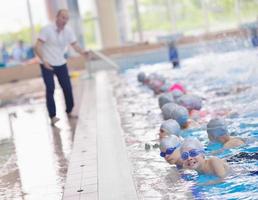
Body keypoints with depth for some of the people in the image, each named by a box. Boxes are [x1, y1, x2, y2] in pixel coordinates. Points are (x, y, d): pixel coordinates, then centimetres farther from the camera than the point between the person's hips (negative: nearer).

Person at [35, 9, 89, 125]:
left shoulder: (68, 31, -3)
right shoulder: (47, 30, -17)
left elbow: (75, 45, -5)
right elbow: (37, 47, -20)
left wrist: (82, 52, -26)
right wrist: (44, 61, -33)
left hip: (61, 64, 4)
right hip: (47, 65, -4)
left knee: (67, 88, 4)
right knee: (50, 89, -12)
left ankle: (69, 112, 22)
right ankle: (52, 116, -8)